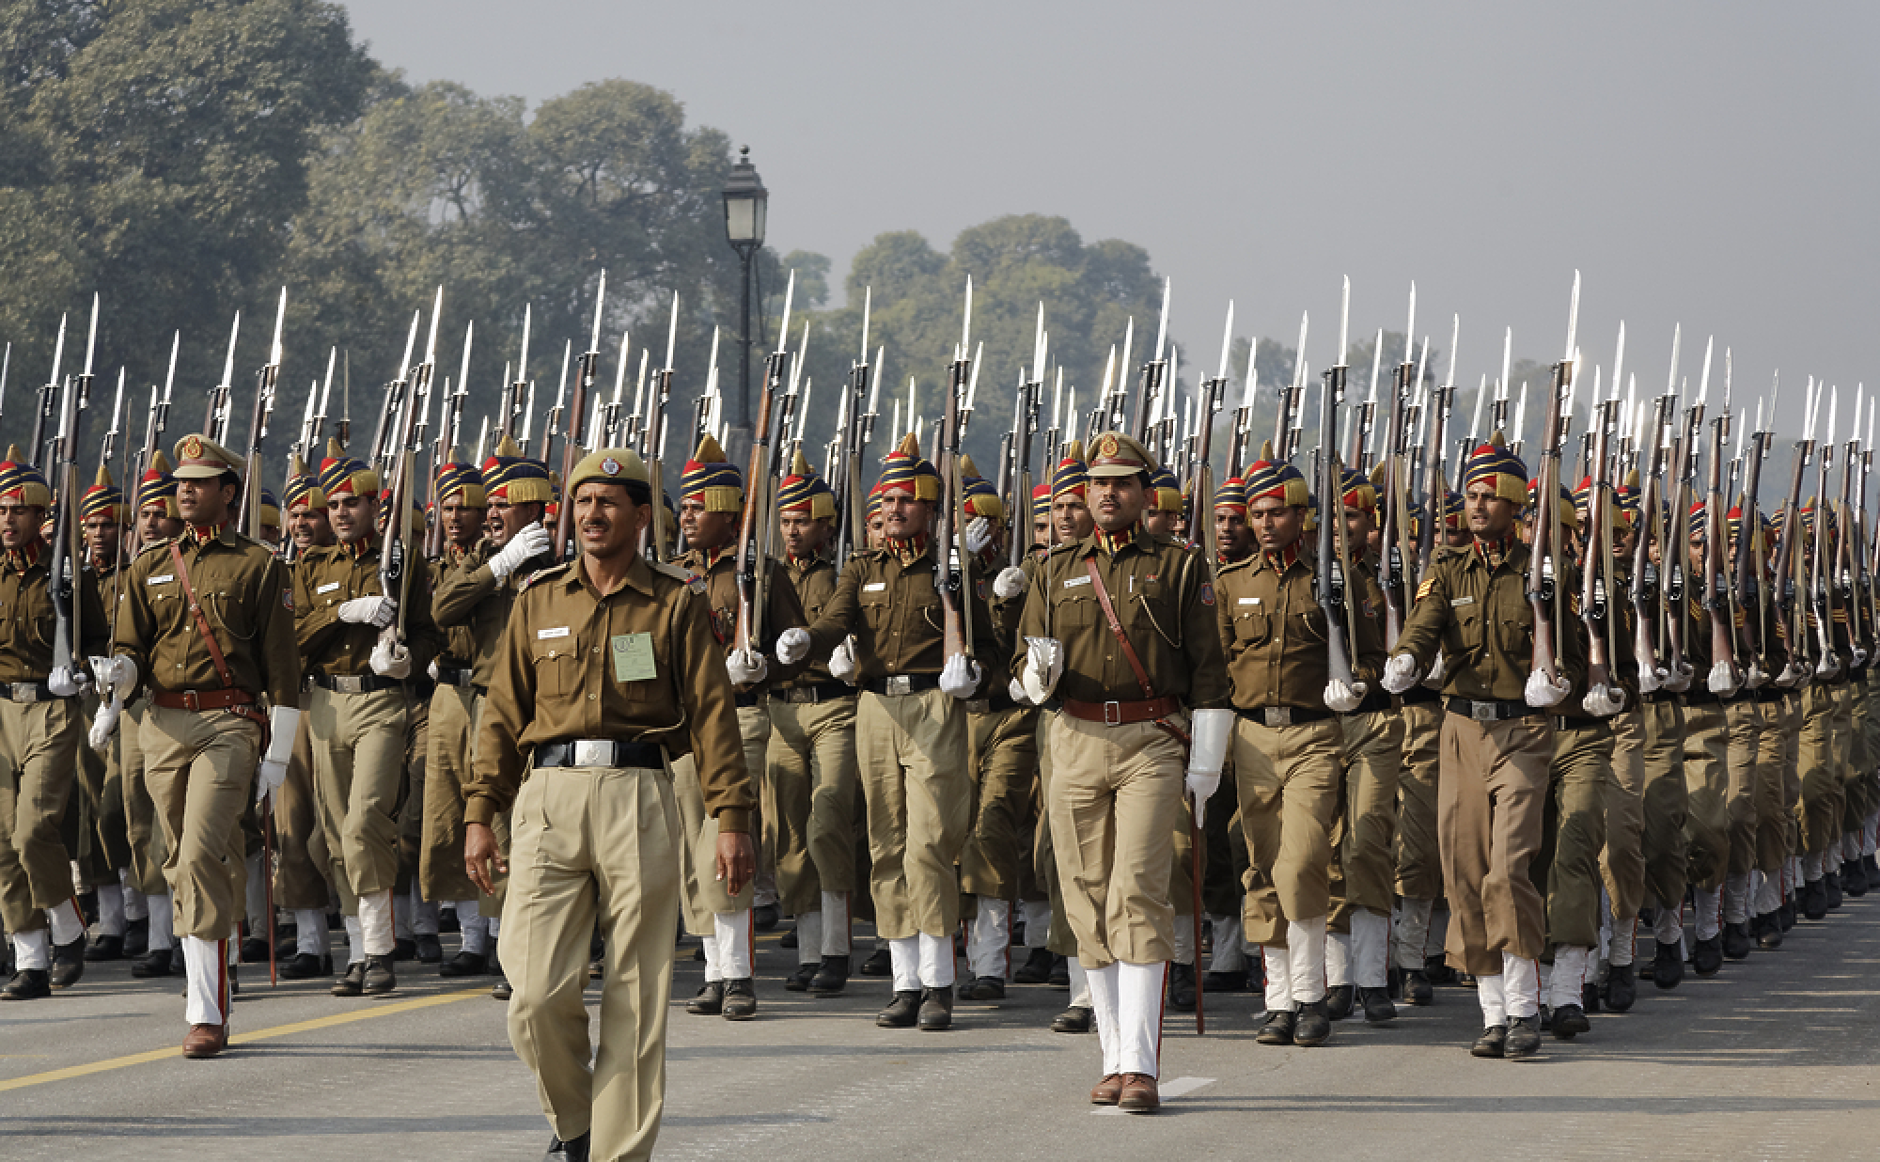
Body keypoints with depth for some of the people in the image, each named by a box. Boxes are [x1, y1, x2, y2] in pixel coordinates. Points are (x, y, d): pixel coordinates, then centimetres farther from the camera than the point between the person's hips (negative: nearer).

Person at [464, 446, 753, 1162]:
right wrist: (479, 815, 8)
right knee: (538, 992, -8)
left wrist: (731, 819, -5)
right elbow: (503, 713, 14)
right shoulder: (538, 600, 14)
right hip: (550, 797, 2)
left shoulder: (679, 603, 7)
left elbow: (712, 713, 3)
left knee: (637, 996, 0)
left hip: (639, 799, -1)